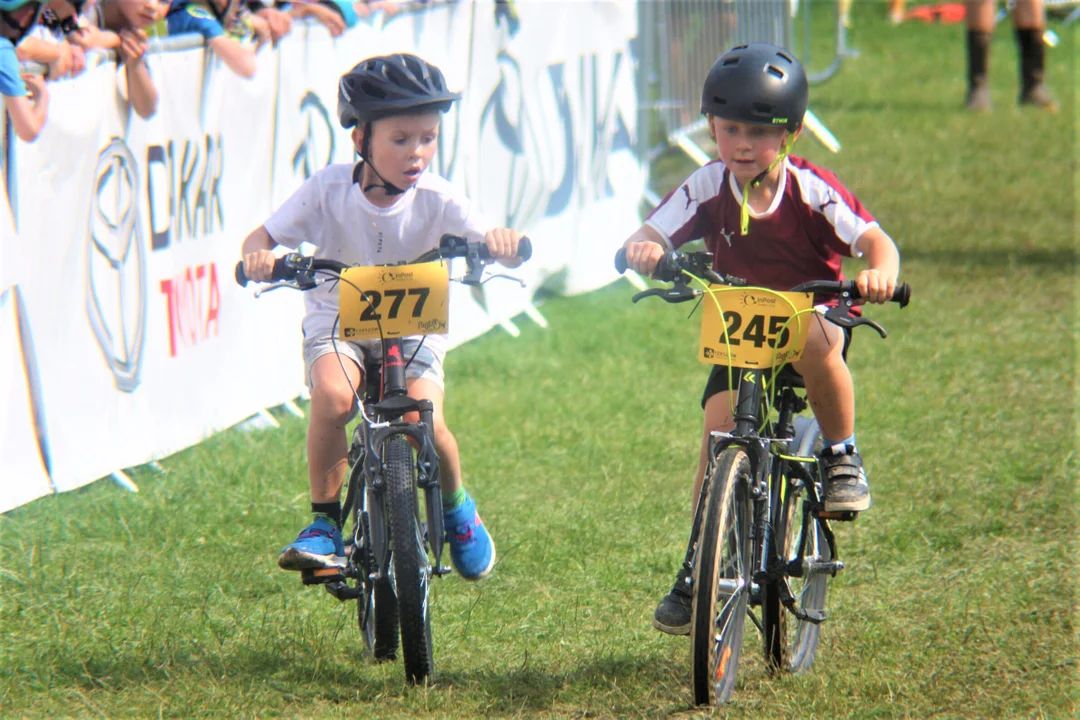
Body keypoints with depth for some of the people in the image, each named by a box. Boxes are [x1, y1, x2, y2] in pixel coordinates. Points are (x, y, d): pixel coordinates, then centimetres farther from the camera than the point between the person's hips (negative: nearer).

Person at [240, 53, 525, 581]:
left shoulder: (436, 200, -15)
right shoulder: (329, 190, -15)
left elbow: (496, 245, -23)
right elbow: (262, 237, -12)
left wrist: (504, 241, -48)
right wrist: (258, 257, -36)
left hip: (414, 328, 0)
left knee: (424, 421, -24)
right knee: (332, 395, -33)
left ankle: (456, 509, 11)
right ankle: (324, 521, -15)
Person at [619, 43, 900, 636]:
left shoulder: (810, 190, -16)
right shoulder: (708, 189, -10)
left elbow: (874, 239, -23)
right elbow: (649, 236, -18)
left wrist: (880, 273, -47)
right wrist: (642, 250, -43)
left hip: (814, 315, -3)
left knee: (812, 341, -39)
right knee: (720, 426, -17)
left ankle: (842, 456, -14)